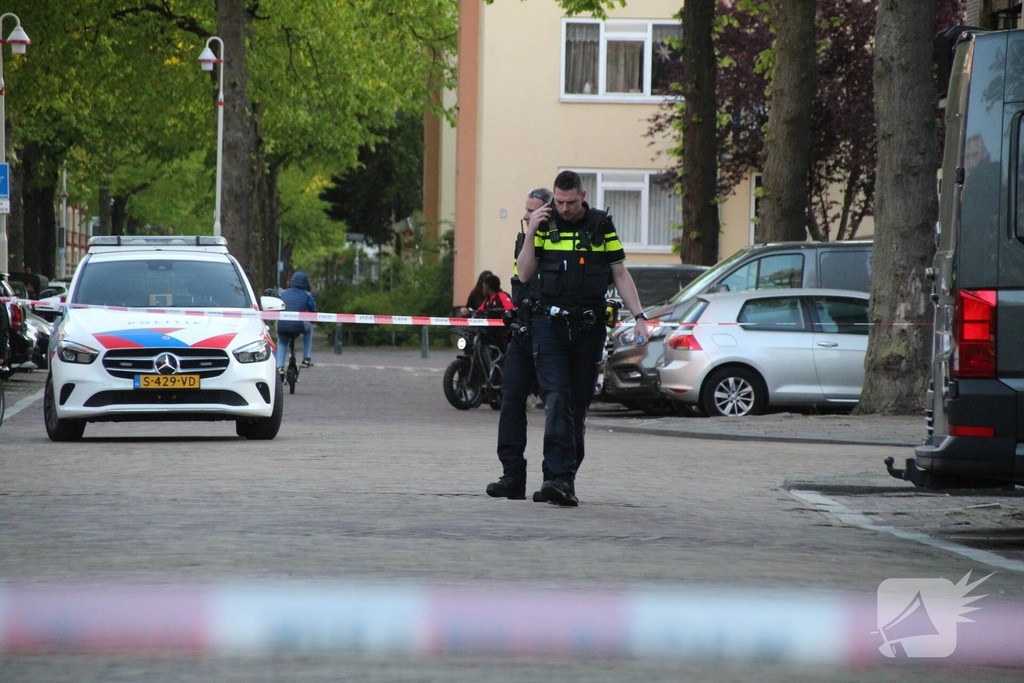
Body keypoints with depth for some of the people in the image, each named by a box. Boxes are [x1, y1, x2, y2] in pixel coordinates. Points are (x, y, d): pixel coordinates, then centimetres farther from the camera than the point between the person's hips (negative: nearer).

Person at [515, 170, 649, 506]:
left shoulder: (602, 225, 5)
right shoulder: (545, 224, 4)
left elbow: (621, 275, 9)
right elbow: (525, 275, 2)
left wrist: (639, 316, 1)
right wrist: (531, 233, -8)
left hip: (588, 325, 2)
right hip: (550, 323, -1)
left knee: (579, 403, 4)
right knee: (556, 397, -16)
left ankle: (565, 477, 11)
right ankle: (560, 476, -24)